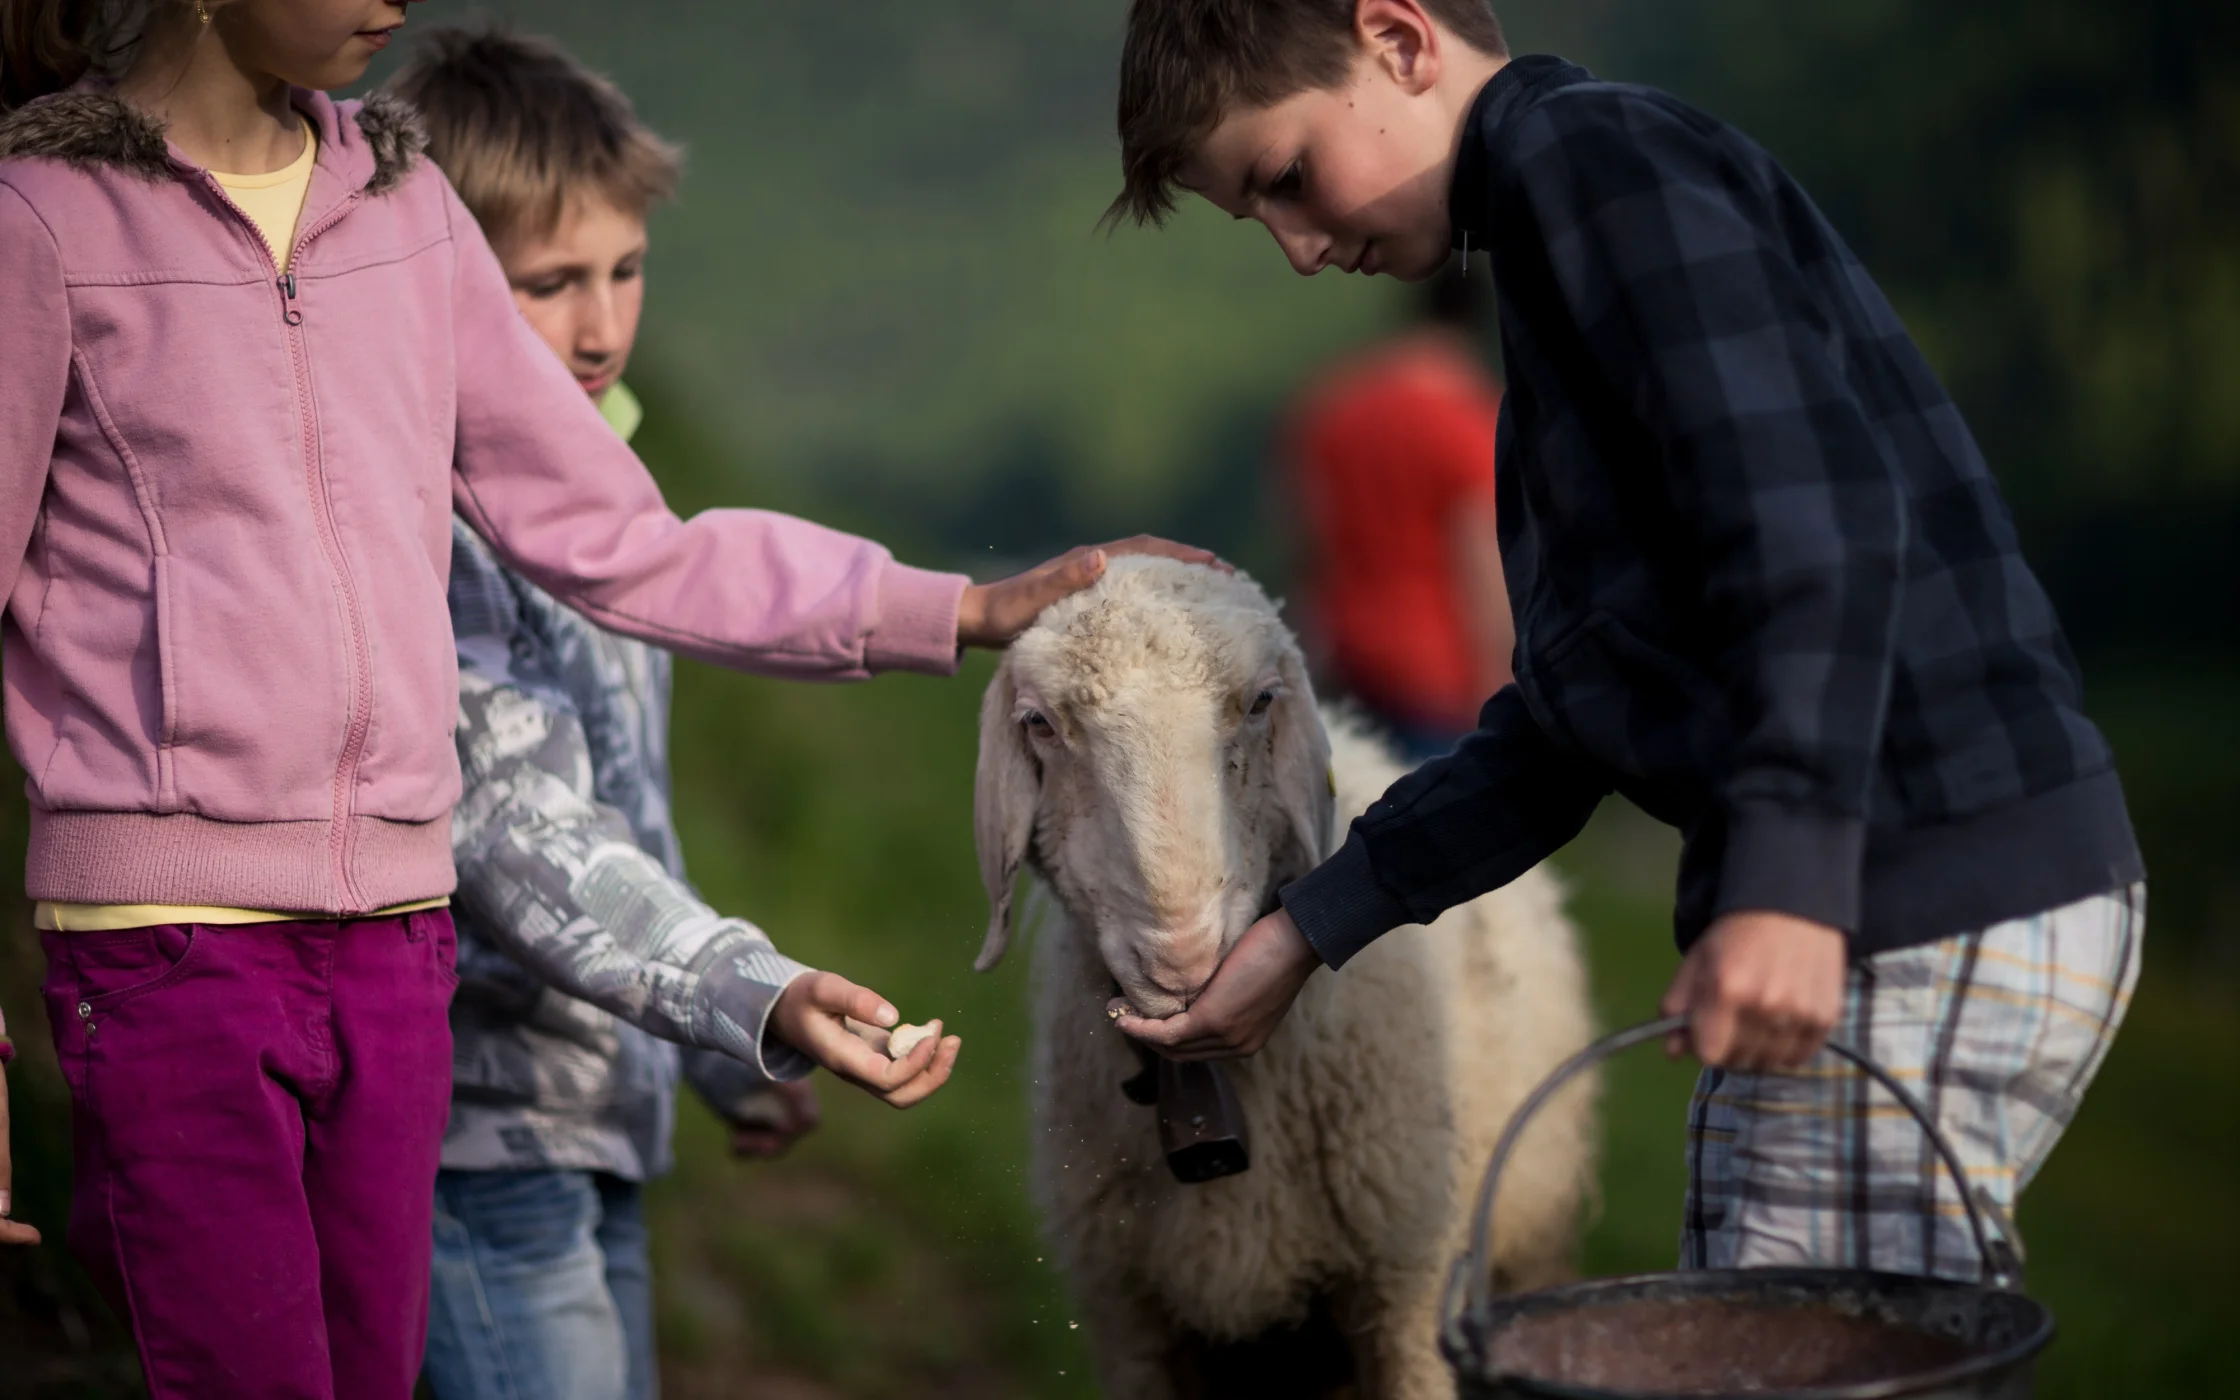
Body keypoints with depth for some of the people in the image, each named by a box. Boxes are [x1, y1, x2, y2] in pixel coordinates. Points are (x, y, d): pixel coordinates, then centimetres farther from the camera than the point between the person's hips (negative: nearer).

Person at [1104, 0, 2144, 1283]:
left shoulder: (1586, 153, -6)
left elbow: (1818, 511, -20)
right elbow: (1573, 720, 24)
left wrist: (1787, 882, -28)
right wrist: (1305, 934, 21)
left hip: (1930, 922, -10)